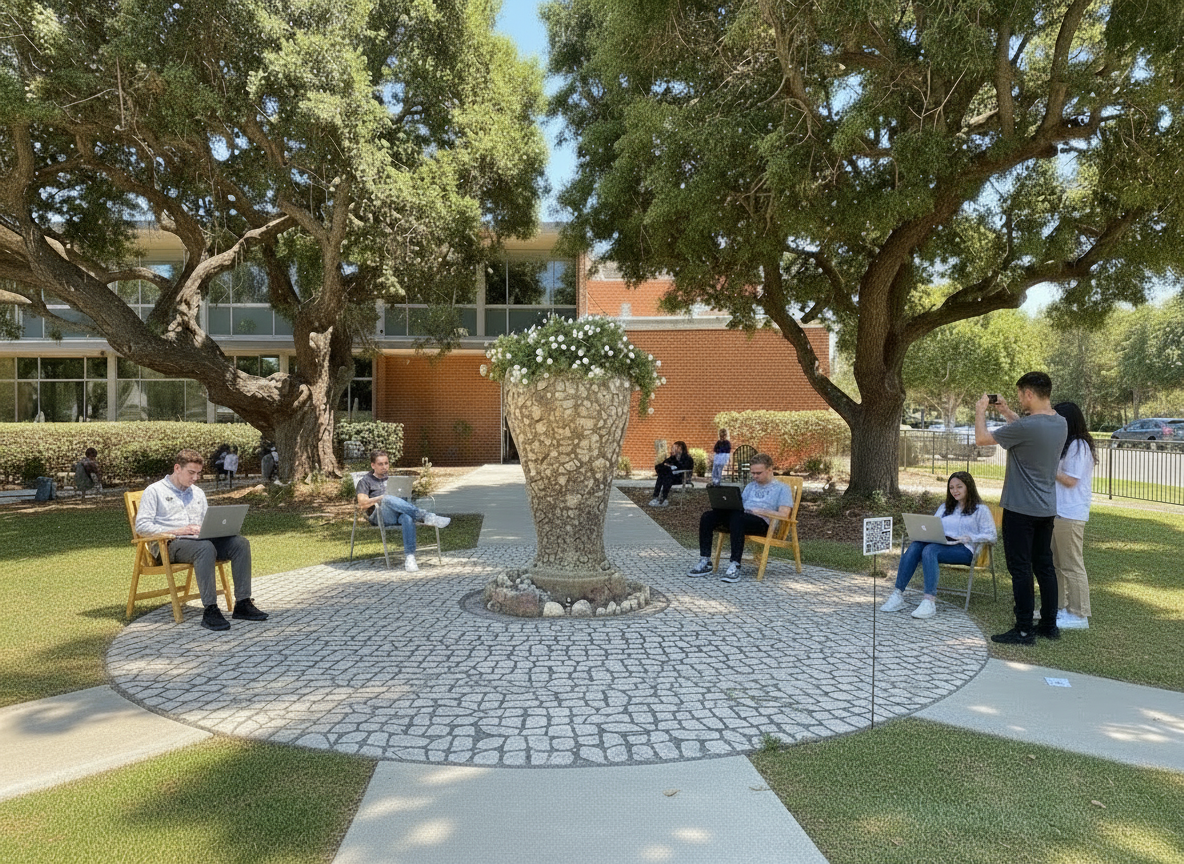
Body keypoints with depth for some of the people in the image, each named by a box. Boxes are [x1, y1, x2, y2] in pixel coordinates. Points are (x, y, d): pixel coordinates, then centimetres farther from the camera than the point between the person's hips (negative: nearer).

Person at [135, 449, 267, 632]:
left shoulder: (198, 493, 27)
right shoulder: (155, 491, 7)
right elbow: (142, 526, -4)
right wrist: (176, 531, -14)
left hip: (200, 541, 6)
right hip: (171, 545, -6)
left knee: (240, 542, -21)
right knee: (205, 547, -39)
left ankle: (242, 605, -22)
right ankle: (210, 611, -41)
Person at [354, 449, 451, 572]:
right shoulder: (365, 480, 20)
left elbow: (405, 496, 25)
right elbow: (363, 502, 2)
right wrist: (382, 497, -11)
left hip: (399, 514, 3)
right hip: (379, 516, -2)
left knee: (408, 517, -37)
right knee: (389, 500, -38)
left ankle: (409, 556, -47)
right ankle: (425, 516, -45)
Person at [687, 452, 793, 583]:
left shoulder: (782, 488, 10)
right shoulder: (751, 485, 30)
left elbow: (783, 514, -3)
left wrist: (758, 511, -11)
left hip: (762, 522, -7)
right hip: (741, 515, 7)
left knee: (737, 519, -40)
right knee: (707, 517, -17)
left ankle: (735, 566, -43)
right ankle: (705, 562, -17)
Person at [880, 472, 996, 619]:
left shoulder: (981, 509, 12)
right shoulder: (944, 508, 30)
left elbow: (990, 535, 2)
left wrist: (969, 537, -13)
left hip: (964, 549, -5)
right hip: (940, 544, 5)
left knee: (930, 550, -36)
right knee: (915, 546, -29)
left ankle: (930, 601, -46)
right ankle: (898, 595, -37)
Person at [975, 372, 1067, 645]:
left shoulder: (1026, 427, -23)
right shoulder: (1060, 424, 4)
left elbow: (981, 439, -13)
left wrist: (980, 411, 3)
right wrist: (1007, 413, 23)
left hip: (1021, 509, -8)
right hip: (1046, 508, 8)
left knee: (1020, 568, -1)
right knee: (1044, 566, 15)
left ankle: (1024, 630, 4)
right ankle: (1049, 625, 23)